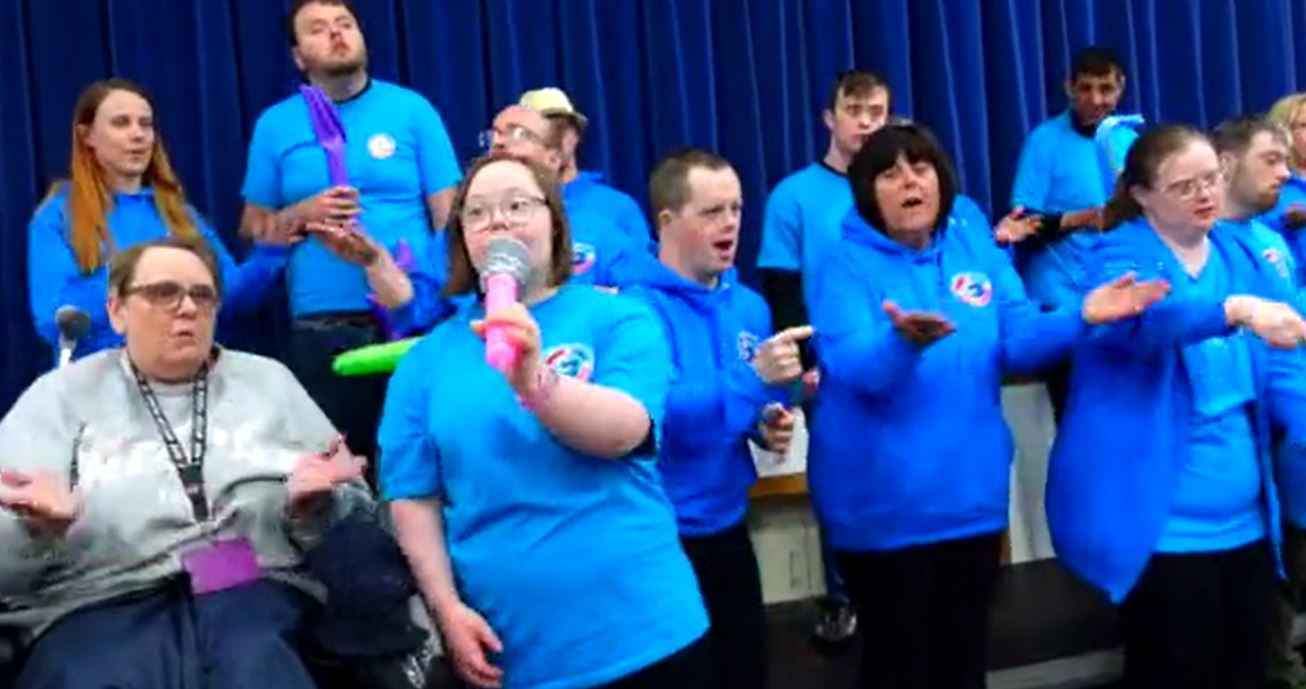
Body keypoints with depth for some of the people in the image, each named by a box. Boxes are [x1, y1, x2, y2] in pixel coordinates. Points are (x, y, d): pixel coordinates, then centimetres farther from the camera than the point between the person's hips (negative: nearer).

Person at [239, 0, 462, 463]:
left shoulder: (412, 109, 4)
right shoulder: (275, 125, 9)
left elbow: (448, 214, 1)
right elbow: (252, 228, 12)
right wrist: (304, 214, -7)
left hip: (413, 319, -1)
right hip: (319, 328, 2)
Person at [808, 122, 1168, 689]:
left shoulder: (975, 245, 5)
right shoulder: (847, 266, -10)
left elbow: (1019, 341, 1)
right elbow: (853, 369, -24)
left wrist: (1081, 317, -18)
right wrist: (903, 342, -45)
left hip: (971, 495, 5)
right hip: (883, 505, -4)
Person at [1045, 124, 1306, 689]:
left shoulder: (1244, 252, 7)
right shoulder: (1123, 256, -9)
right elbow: (1140, 318, -33)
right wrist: (1236, 310, -48)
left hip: (1246, 521, 6)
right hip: (1162, 526, -6)